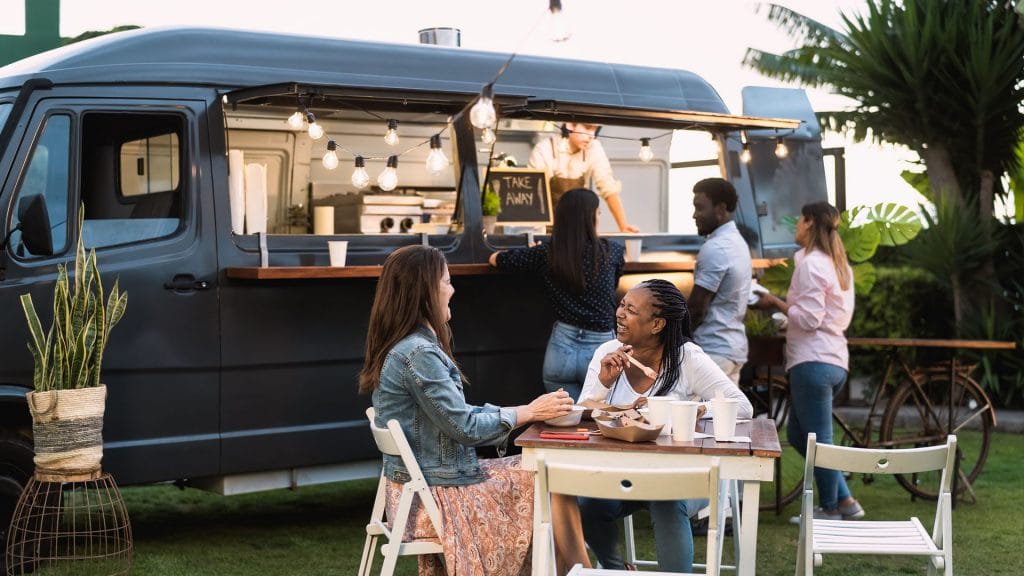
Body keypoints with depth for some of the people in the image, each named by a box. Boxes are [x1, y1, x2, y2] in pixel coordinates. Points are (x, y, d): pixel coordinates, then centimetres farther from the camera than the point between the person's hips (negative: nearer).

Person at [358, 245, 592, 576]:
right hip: (434, 497, -9)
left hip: (422, 483, 9)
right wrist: (529, 412, -7)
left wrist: (525, 411, 4)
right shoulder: (418, 354, -21)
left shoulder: (406, 346, 9)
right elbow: (465, 426, -19)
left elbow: (454, 413, 11)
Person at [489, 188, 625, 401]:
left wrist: (534, 252, 31)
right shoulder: (610, 251, 1)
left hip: (561, 349, 1)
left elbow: (496, 258, 14)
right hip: (600, 348, -1)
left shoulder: (546, 254, 1)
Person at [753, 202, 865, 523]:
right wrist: (787, 314, 20)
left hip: (813, 362, -10)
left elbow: (808, 318, -17)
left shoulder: (810, 264, -12)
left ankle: (830, 508, 9)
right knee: (797, 434, 17)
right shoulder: (839, 264, 18)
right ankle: (844, 500, 18)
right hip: (836, 360, 10)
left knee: (818, 439, 0)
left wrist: (775, 303, -5)